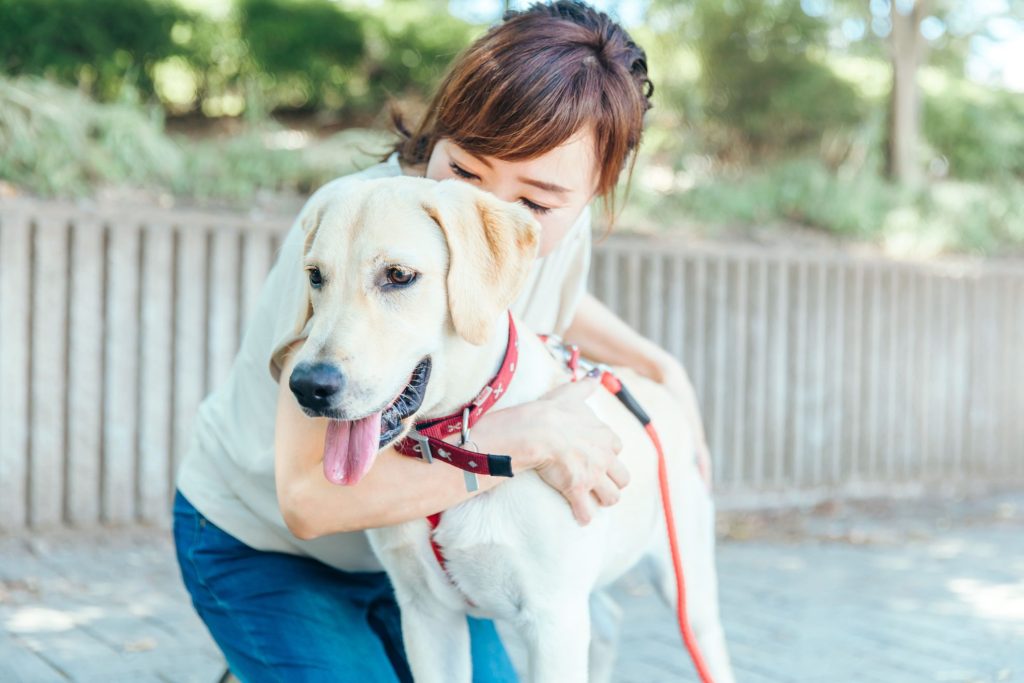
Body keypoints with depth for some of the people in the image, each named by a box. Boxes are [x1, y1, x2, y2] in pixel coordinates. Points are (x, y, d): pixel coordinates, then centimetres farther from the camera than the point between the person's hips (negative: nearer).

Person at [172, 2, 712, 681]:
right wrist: (526, 438, -42)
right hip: (261, 545, -5)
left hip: (411, 544, 6)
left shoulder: (560, 227, -15)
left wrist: (660, 363, 2)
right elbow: (307, 498, -40)